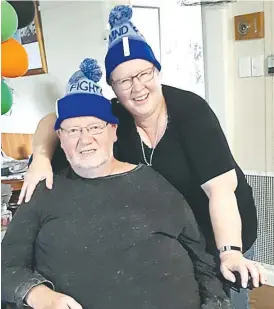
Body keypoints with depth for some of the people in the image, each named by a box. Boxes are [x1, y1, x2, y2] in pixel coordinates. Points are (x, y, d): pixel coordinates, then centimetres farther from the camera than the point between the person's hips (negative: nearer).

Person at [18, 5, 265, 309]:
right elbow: (53, 120, -3)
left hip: (225, 230, -3)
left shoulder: (190, 110, -25)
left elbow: (220, 187, -30)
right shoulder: (114, 117, -14)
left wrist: (230, 252, -39)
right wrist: (41, 157, -22)